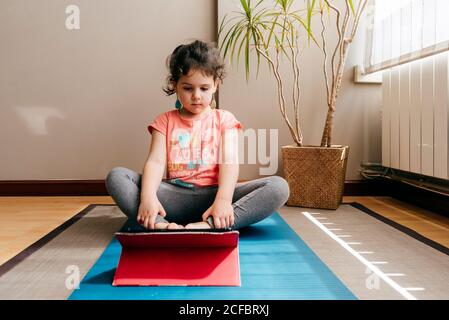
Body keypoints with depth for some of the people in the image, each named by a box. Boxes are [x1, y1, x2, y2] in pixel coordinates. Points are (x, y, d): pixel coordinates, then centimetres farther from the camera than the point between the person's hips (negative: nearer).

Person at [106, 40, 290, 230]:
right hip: (175, 196, 1)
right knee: (116, 176, -19)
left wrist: (224, 199, -25)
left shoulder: (224, 119, 11)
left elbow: (229, 161, -5)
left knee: (279, 186, -24)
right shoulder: (165, 121, 13)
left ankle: (209, 225, -38)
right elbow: (155, 161, -3)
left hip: (213, 194, 0)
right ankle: (161, 225, -40)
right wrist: (148, 197, -24)